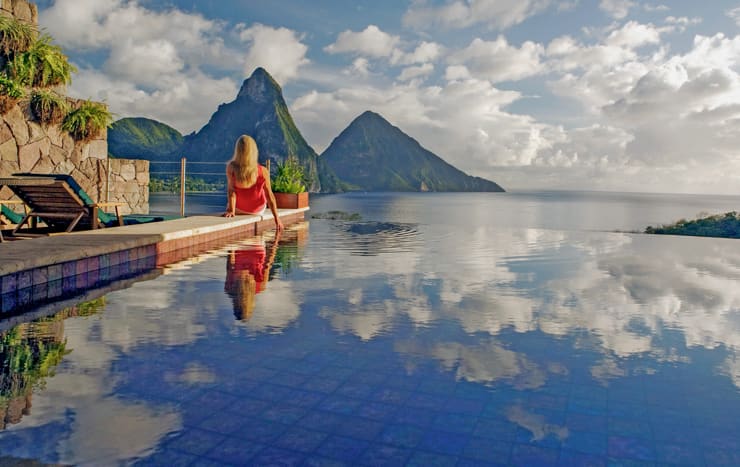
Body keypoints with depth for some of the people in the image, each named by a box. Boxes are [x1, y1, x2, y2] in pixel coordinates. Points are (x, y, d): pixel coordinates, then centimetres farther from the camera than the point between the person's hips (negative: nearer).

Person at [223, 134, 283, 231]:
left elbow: (231, 191, -27)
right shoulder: (263, 171, -27)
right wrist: (277, 219, -13)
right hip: (258, 210, 0)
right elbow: (270, 196, -21)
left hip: (239, 209, 0)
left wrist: (231, 210, -21)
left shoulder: (231, 167, -28)